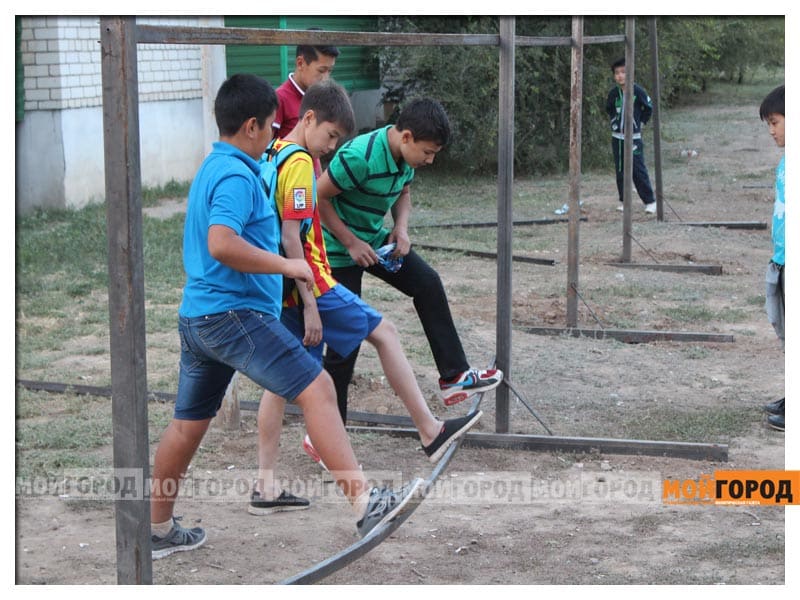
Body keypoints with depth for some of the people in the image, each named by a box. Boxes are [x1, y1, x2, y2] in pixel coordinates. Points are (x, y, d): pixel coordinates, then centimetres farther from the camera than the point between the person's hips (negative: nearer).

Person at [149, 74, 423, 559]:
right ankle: (366, 504, -25)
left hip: (198, 315, 11)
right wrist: (286, 265, -20)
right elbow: (221, 244, -29)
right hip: (234, 313, -11)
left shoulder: (213, 168, 18)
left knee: (189, 424, 17)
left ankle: (159, 531, 26)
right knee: (318, 389, -17)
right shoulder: (237, 176, -14)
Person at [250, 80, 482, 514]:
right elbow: (291, 238, -21)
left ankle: (265, 486, 7)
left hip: (280, 290, 9)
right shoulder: (299, 163, -15)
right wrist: (310, 306, -20)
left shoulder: (274, 155, 13)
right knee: (384, 333, 5)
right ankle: (430, 432, 10)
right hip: (308, 284, -9)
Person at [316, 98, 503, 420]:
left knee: (428, 284, 6)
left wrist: (401, 227, -7)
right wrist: (351, 243, -22)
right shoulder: (359, 157, -32)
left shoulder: (405, 154, -6)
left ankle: (454, 376, 14)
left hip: (374, 239, 8)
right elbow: (319, 198, -25)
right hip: (340, 250, -8)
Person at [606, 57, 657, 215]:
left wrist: (640, 122, 2)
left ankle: (650, 201, 0)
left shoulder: (638, 91, -10)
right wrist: (614, 122, 11)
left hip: (634, 138, -4)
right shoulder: (614, 93, 1)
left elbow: (649, 108, 3)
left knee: (639, 170, -6)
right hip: (617, 138, 4)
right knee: (620, 171, 7)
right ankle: (623, 201, 16)